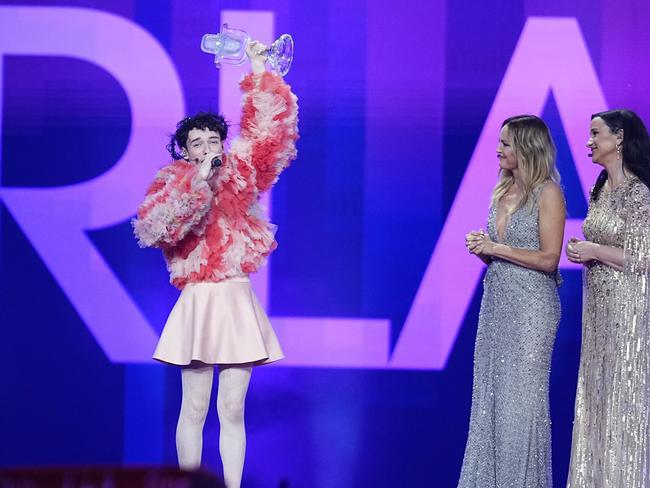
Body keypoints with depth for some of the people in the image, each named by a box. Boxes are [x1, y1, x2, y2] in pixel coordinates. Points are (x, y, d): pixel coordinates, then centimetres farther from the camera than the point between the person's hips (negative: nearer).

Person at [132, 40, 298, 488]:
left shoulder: (242, 177, 9)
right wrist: (199, 182, -19)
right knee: (195, 409, 1)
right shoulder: (172, 184, 3)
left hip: (239, 303, 2)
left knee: (233, 409, 2)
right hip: (198, 303, -2)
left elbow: (269, 130, 4)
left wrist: (260, 71, -1)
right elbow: (154, 229, -16)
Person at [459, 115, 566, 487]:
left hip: (530, 306, -7)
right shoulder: (503, 192, 14)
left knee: (521, 397, -4)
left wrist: (497, 248, -13)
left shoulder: (547, 194, -8)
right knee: (489, 395, 7)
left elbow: (549, 259, -14)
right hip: (496, 302, 7)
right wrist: (482, 248, 0)